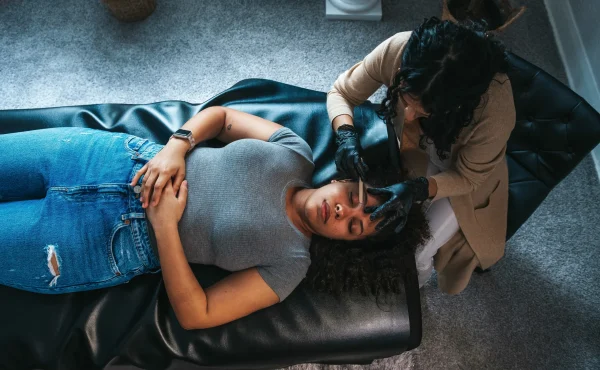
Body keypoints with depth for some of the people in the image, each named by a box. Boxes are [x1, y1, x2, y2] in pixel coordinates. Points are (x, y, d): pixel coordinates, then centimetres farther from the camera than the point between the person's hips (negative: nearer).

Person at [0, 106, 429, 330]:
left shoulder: (289, 264, -15)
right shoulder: (295, 152, -6)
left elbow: (195, 314, -15)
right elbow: (219, 114, 4)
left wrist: (164, 224, -24)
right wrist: (175, 147, -15)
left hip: (110, 243, -3)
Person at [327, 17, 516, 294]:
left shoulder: (495, 110, -41)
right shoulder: (397, 50, -35)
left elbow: (467, 178, -23)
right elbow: (341, 93, -19)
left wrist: (416, 190, -42)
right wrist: (347, 135, -39)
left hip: (462, 176, -2)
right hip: (414, 151, 3)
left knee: (414, 255, -7)